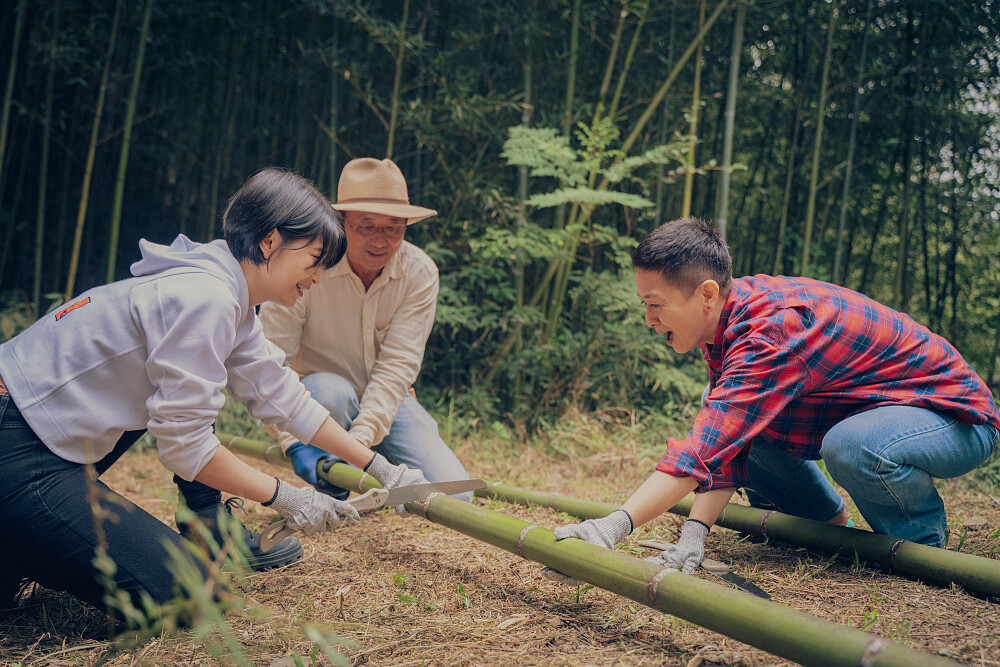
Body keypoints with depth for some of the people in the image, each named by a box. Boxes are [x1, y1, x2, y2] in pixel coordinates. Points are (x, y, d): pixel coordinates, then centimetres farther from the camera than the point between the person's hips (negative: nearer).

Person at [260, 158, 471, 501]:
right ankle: (328, 496, -10)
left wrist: (358, 439, -35)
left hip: (387, 401, 2)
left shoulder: (420, 273, -14)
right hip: (314, 397, -2)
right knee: (333, 393, -39)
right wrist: (295, 443, -37)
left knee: (452, 496, -17)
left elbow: (397, 366, -20)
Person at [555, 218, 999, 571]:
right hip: (858, 413, 8)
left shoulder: (774, 330, -33)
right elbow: (719, 442, -7)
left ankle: (922, 539, -7)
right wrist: (695, 532, -21)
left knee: (852, 445, -39)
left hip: (956, 417, -8)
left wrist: (615, 526, -47)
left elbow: (707, 446, -42)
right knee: (737, 426, 1)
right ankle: (832, 526, 16)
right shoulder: (725, 322, -4)